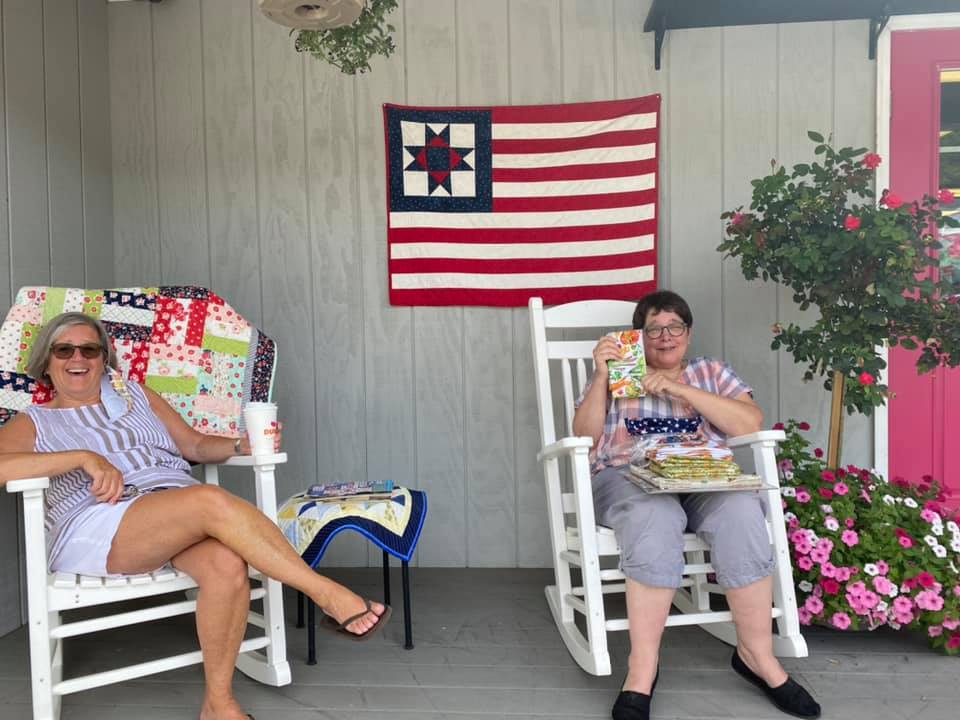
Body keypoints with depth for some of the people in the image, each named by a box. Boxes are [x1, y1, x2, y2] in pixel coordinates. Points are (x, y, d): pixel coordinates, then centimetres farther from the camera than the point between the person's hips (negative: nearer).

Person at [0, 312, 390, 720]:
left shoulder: (135, 394, 27)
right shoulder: (33, 423, 17)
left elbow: (196, 446, 23)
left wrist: (242, 447, 1)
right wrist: (84, 457, -17)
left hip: (180, 517, 4)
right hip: (94, 530, -3)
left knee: (227, 563, -34)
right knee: (211, 500, -35)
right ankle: (328, 595, -32)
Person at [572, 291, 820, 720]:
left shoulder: (712, 372, 20)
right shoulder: (617, 374, 19)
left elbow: (751, 423, 1)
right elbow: (583, 437, 7)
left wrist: (681, 390, -6)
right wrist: (600, 377, -5)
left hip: (704, 480, 2)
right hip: (628, 478, -1)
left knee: (741, 511, -34)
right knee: (655, 520, -38)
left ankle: (756, 653, -19)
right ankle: (642, 668, -31)